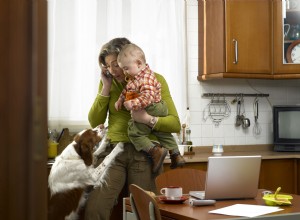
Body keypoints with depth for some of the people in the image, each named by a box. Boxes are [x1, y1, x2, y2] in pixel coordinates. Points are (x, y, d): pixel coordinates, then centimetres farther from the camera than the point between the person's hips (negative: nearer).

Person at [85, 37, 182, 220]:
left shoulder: (155, 80, 1)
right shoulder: (108, 82, 10)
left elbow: (175, 124, -1)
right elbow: (95, 123, 7)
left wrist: (148, 119, -19)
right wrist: (106, 87, 0)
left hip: (144, 154, -1)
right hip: (113, 152, 2)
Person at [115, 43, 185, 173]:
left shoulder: (146, 78, -25)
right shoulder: (134, 77, 7)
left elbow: (148, 96, -34)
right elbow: (126, 90, 21)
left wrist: (133, 104, -37)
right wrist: (120, 100, 17)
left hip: (150, 111, -11)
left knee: (135, 133, -5)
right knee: (162, 133, 19)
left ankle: (156, 151, -11)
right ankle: (176, 155, 28)